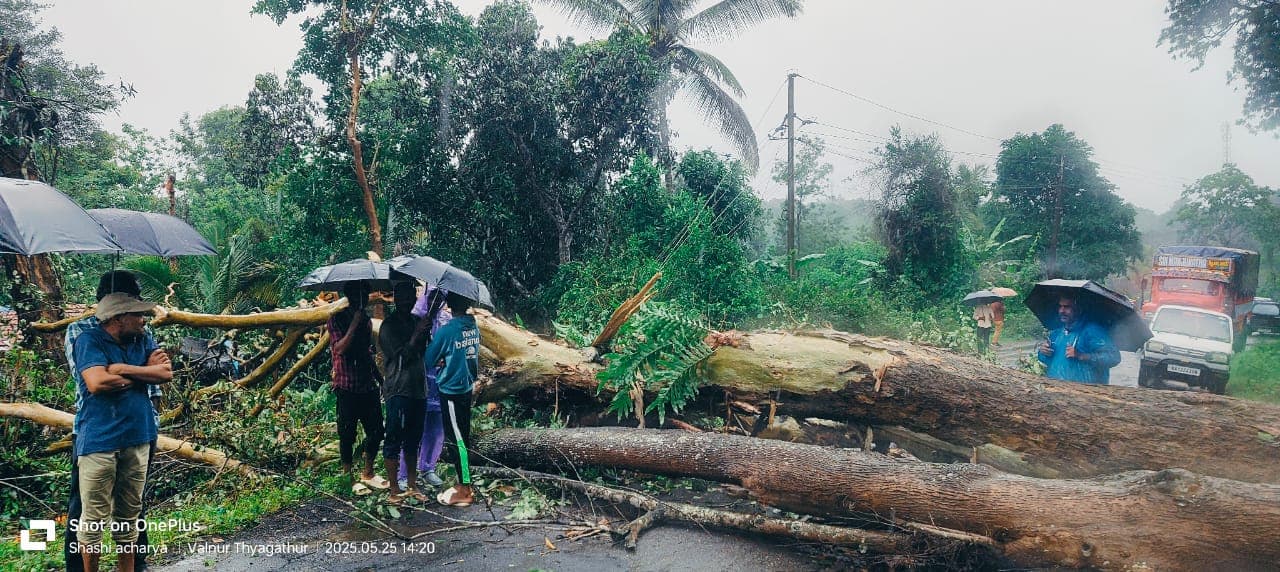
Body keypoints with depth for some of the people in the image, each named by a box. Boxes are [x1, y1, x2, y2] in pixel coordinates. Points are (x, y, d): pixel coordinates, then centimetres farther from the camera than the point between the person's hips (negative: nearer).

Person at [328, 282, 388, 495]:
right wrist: (355, 323, -22)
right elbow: (340, 348, -20)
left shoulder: (367, 320, 13)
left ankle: (368, 474, 24)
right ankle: (348, 477, 16)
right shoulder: (337, 320, -6)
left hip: (368, 386, 6)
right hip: (347, 387, -6)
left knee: (376, 431, 9)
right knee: (347, 434, 3)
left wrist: (380, 378, 19)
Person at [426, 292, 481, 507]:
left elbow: (428, 360, -7)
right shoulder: (474, 328, 1)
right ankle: (464, 483, 25)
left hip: (451, 391, -7)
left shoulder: (446, 331, -18)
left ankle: (464, 491, 6)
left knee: (455, 439, 0)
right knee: (463, 436, 15)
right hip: (467, 387, 7)